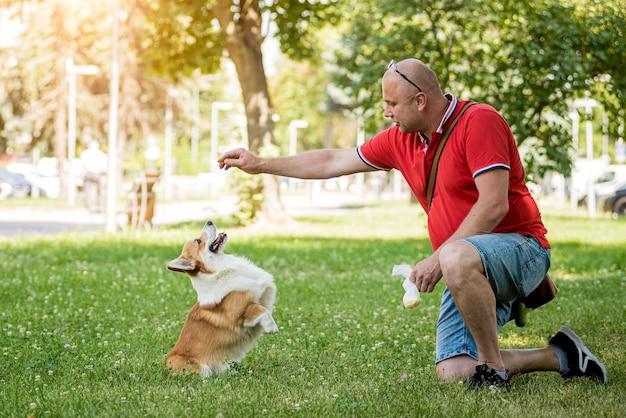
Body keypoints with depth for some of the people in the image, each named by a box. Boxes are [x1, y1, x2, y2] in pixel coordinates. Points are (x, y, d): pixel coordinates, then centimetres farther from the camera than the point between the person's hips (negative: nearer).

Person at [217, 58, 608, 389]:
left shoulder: (479, 120, -14)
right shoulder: (401, 140, 10)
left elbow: (494, 205, -22)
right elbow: (335, 161, 19)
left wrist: (439, 258, -22)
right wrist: (259, 164, 20)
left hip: (521, 247, -8)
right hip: (470, 271, 8)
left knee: (458, 258, -41)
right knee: (453, 371, -10)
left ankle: (493, 366, -22)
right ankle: (560, 356, 8)